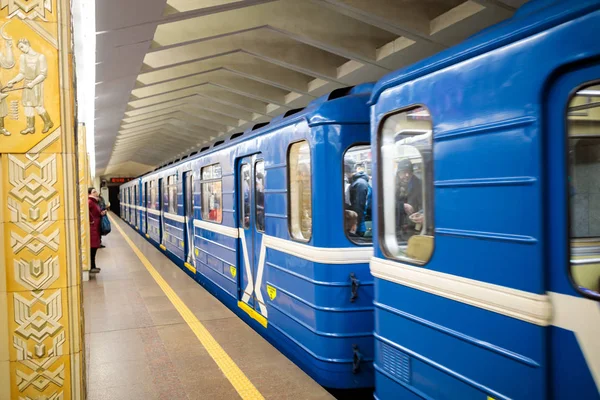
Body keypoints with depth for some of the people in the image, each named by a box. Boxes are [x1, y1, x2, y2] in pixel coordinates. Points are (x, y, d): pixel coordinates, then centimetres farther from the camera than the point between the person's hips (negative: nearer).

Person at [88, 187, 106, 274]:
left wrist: (101, 213, 2)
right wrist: (91, 220, -22)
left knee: (94, 247, 13)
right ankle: (91, 267, 1)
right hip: (92, 228, -10)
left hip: (96, 228, 10)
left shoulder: (95, 202, 16)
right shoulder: (90, 202, -15)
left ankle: (93, 266, 20)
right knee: (92, 247, -5)